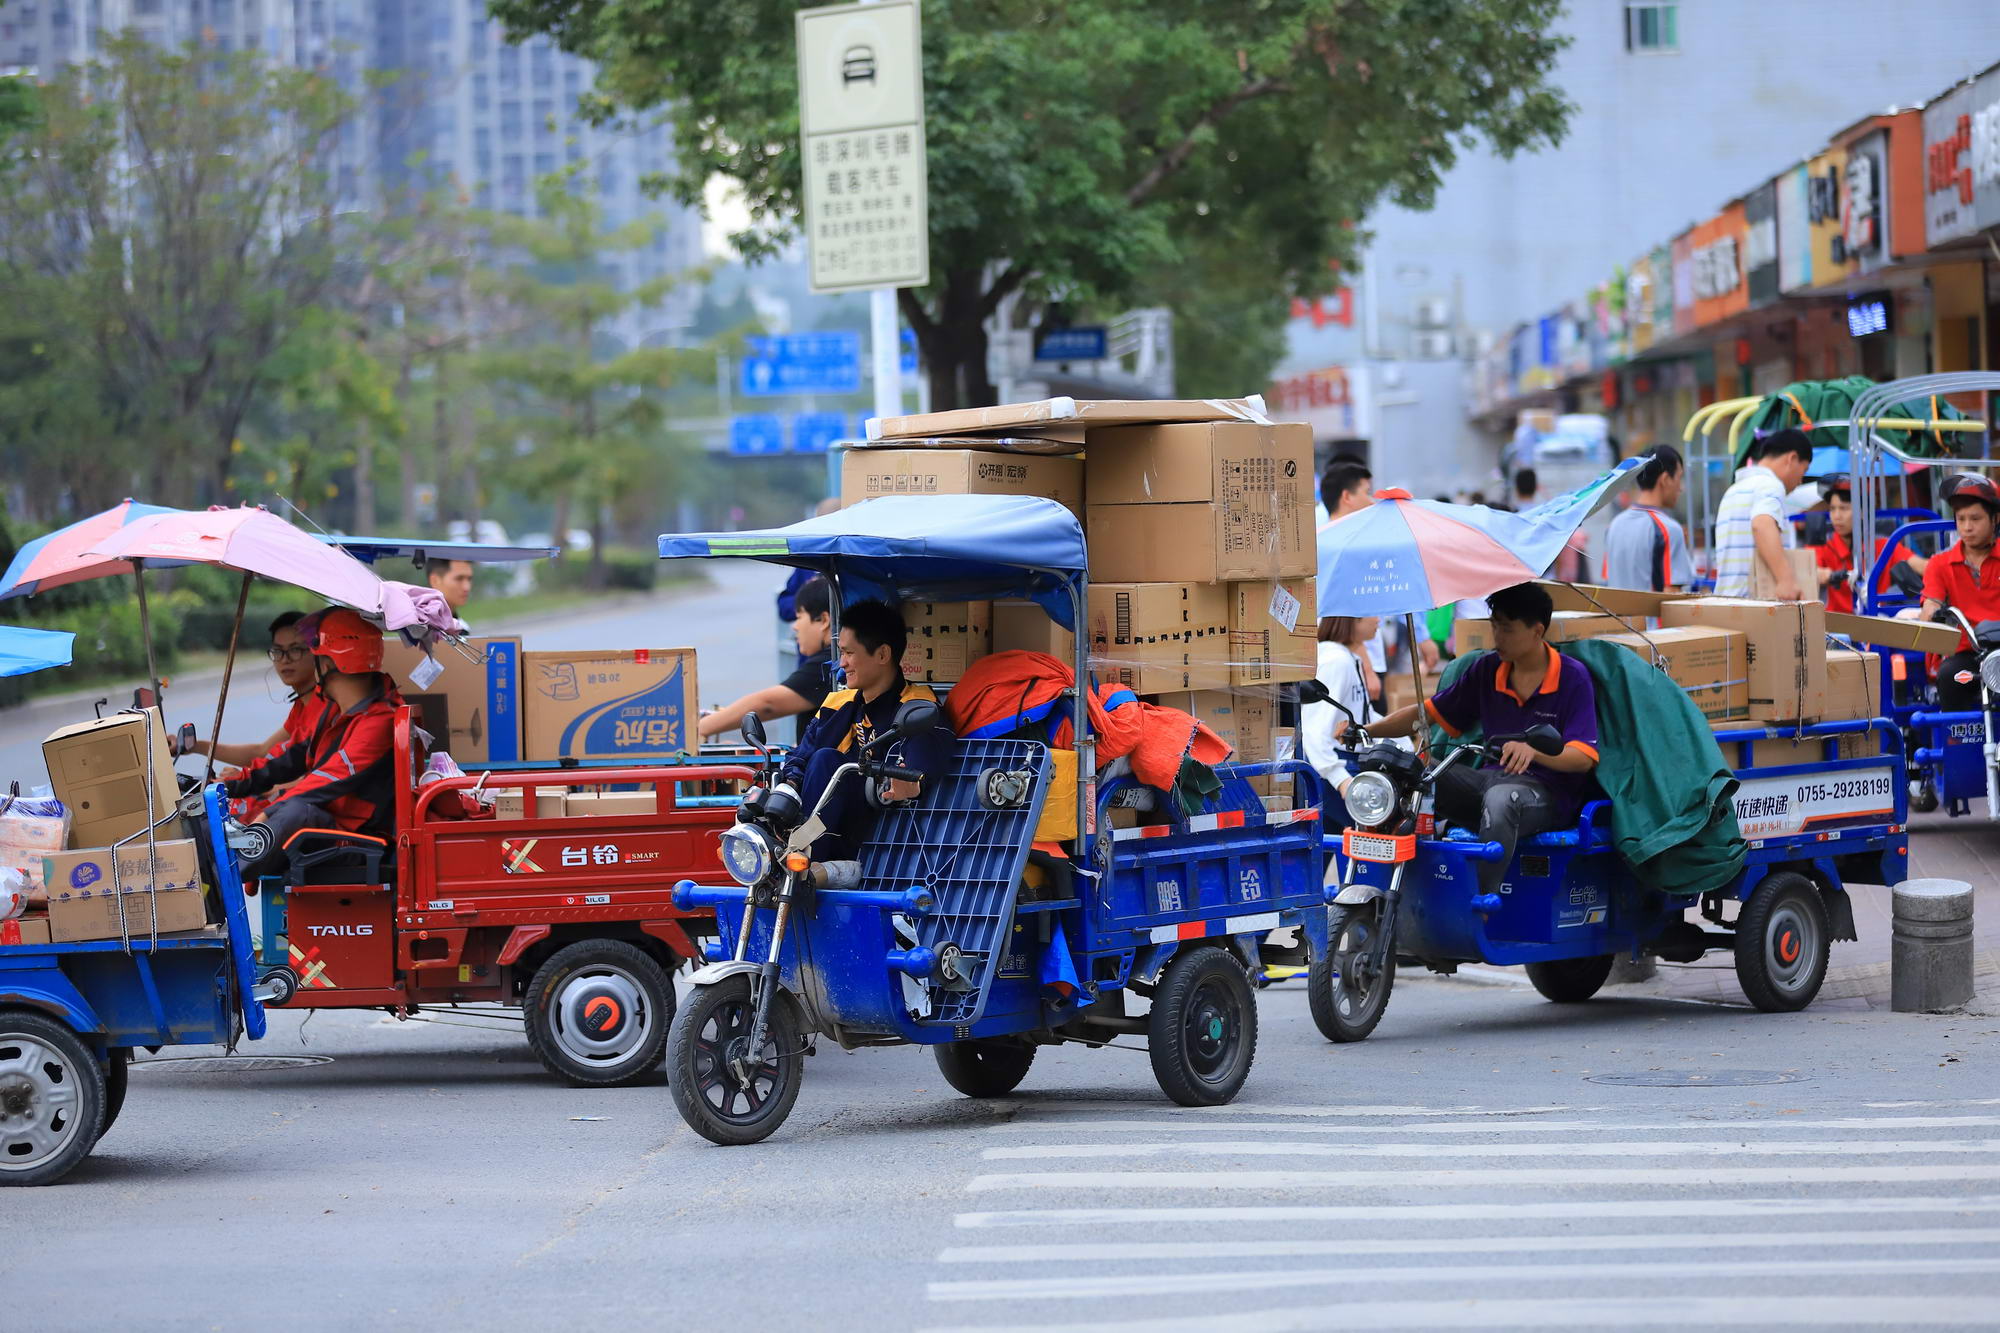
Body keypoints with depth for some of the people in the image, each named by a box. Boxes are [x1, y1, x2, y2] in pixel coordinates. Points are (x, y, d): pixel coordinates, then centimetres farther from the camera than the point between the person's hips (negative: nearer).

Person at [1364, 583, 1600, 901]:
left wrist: (1533, 750, -32)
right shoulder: (1486, 670, 11)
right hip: (1491, 778, 6)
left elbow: (1583, 758, -12)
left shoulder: (1573, 677, -4)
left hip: (1548, 794, -6)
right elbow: (1429, 712, 14)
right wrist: (1366, 731, 0)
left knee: (1501, 799, -42)